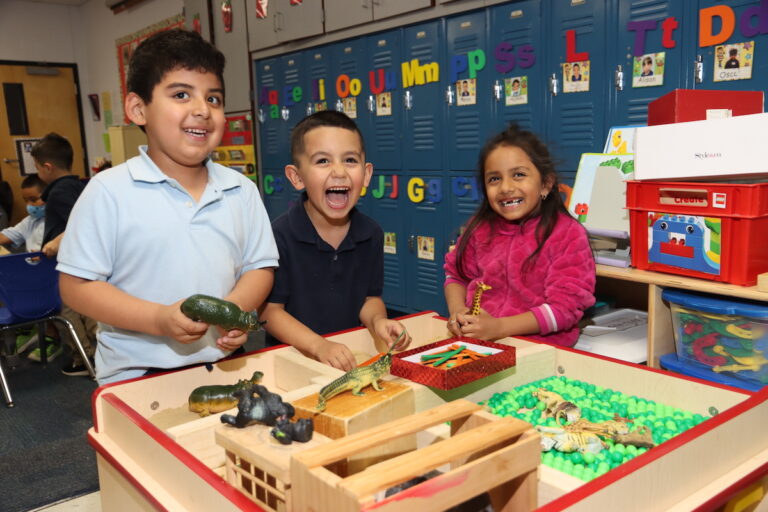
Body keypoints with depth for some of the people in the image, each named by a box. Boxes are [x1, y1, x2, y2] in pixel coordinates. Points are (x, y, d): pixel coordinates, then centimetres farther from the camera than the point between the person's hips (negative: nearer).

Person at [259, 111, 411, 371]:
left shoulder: (371, 233, 2)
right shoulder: (280, 235, -12)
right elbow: (269, 309, -9)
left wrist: (377, 320, -9)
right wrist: (319, 346, -19)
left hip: (353, 358, 3)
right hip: (293, 359, -3)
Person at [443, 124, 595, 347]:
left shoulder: (568, 234, -7)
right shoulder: (480, 227, 8)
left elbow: (564, 306, -13)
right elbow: (456, 275, 15)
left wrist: (500, 327, -22)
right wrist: (457, 311, -8)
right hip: (475, 340, 5)